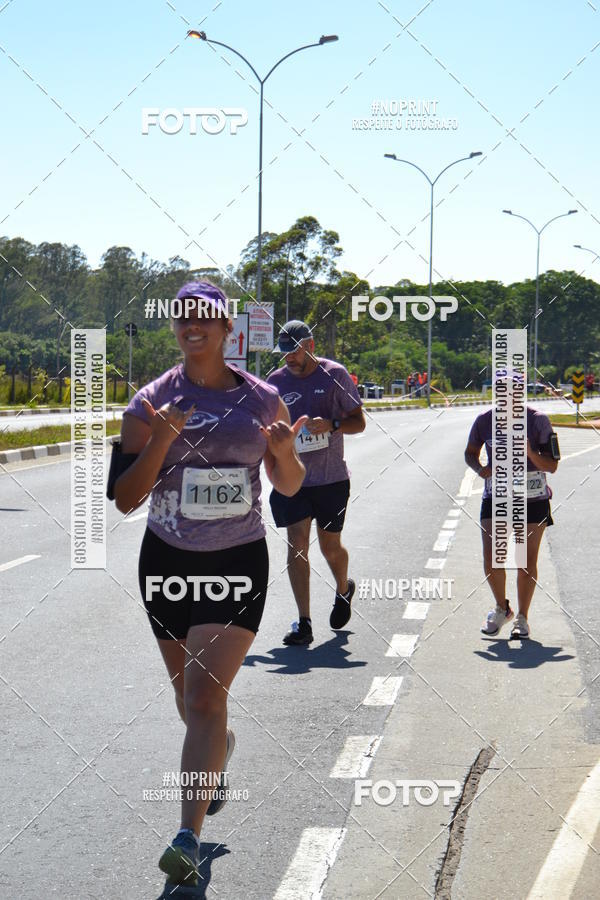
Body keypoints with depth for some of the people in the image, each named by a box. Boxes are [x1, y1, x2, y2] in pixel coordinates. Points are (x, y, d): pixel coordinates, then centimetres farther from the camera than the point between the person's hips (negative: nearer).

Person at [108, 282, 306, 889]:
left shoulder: (261, 399, 0)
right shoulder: (151, 401, -4)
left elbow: (289, 486, 10)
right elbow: (125, 500, -7)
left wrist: (284, 452, -12)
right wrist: (160, 442, -23)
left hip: (238, 561, -2)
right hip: (168, 560, 2)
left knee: (205, 695, -13)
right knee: (188, 693, 17)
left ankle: (188, 837, -14)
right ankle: (220, 749, 51)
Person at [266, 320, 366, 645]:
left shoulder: (335, 374, -3)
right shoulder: (275, 380, 5)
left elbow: (359, 422, -1)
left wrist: (331, 425, -19)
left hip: (331, 478, -2)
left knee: (330, 547, 9)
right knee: (296, 544, -8)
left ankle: (343, 590, 42)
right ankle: (303, 623, -5)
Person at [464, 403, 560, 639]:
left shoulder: (538, 420, -8)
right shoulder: (484, 421, -2)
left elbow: (552, 466, -7)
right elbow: (470, 452, 14)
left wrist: (530, 452, -26)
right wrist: (479, 469, -7)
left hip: (533, 498, -1)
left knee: (527, 561, 1)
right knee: (491, 558, -8)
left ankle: (522, 618, 19)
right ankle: (501, 609, 19)